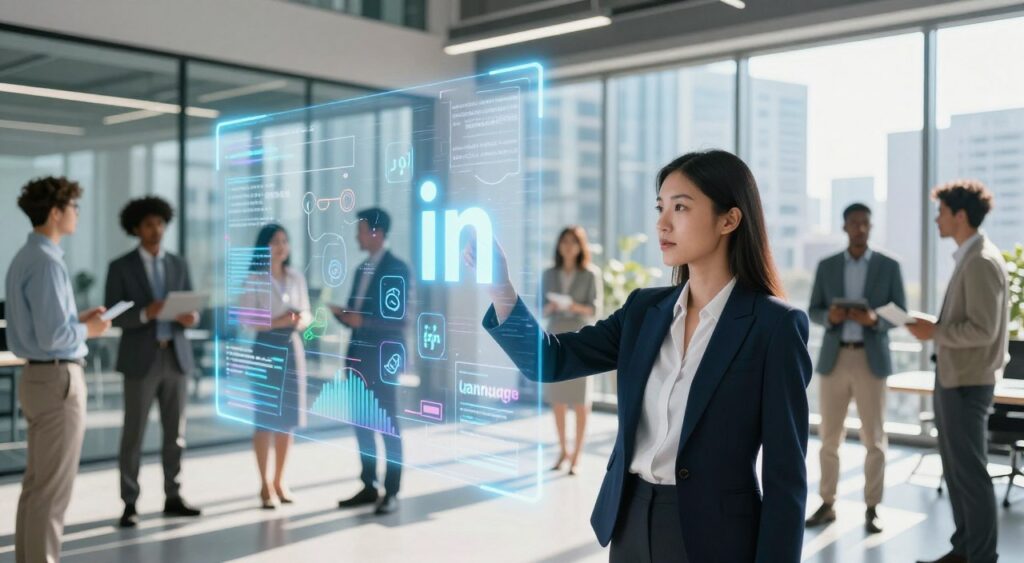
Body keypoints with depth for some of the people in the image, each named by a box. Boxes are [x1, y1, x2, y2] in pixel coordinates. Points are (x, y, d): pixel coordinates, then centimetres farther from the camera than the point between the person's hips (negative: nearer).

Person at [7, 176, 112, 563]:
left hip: (37, 376, 10)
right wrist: (88, 330, -7)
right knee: (52, 488, -3)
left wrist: (78, 319, 12)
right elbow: (52, 336, -24)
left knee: (35, 483, 16)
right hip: (58, 379, -10)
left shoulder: (25, 257, 12)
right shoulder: (46, 262, -18)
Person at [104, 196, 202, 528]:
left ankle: (173, 498, 18)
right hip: (140, 359, -4)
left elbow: (192, 310, 9)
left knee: (175, 433, 7)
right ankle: (129, 505, 8)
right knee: (134, 434, -1)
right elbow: (113, 318, -7)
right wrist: (145, 313, -25)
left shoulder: (179, 265, 10)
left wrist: (189, 318, -15)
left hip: (176, 356, 4)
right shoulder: (120, 268, -2)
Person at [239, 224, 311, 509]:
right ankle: (265, 485, 4)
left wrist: (302, 320, -9)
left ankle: (280, 481, 17)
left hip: (293, 347, 5)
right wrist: (277, 322, -21)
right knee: (265, 418, -3)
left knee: (288, 417, 6)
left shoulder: (297, 278, 10)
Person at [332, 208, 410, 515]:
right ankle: (368, 487, 18)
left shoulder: (396, 268, -8)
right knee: (362, 423, 10)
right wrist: (340, 313, -4)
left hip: (382, 358, -7)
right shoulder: (362, 269, 15)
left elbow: (397, 319, -14)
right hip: (359, 355, 8)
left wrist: (362, 320, -25)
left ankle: (391, 492, 5)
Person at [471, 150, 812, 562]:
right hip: (632, 523, 6)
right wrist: (499, 286, -14)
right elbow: (552, 362, -1)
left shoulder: (774, 326, -12)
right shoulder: (645, 309, 5)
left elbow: (785, 473, -12)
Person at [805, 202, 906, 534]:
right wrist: (830, 316, -17)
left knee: (874, 439, 1)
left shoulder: (889, 267, 2)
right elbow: (813, 312, 7)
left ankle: (871, 509, 12)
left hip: (872, 360, -1)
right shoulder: (826, 266, 6)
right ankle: (827, 505, 17)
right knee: (829, 437, 6)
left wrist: (875, 320, -20)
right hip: (834, 359, 2)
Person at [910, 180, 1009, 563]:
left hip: (967, 382, -10)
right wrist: (935, 328, 5)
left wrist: (934, 332, -13)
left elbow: (982, 329, -22)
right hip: (952, 378, 10)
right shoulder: (968, 258, 12)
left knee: (971, 472, -2)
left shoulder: (982, 261, -17)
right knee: (955, 469, 16)